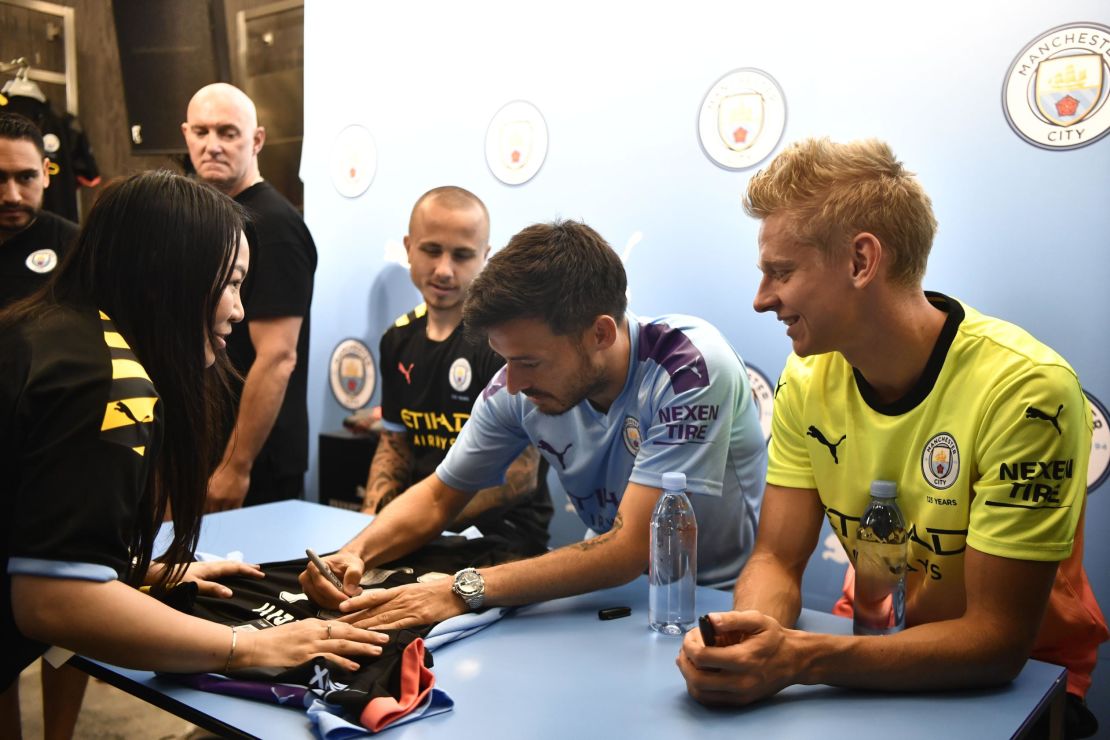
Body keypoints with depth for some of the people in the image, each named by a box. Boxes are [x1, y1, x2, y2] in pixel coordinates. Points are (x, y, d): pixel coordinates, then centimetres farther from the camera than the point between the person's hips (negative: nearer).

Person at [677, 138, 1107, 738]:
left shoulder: (1024, 389, -23)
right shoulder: (809, 378, -8)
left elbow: (997, 639, -21)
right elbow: (777, 560, -5)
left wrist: (796, 660, -32)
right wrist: (751, 638, -26)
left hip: (1019, 674, -3)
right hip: (873, 650, 3)